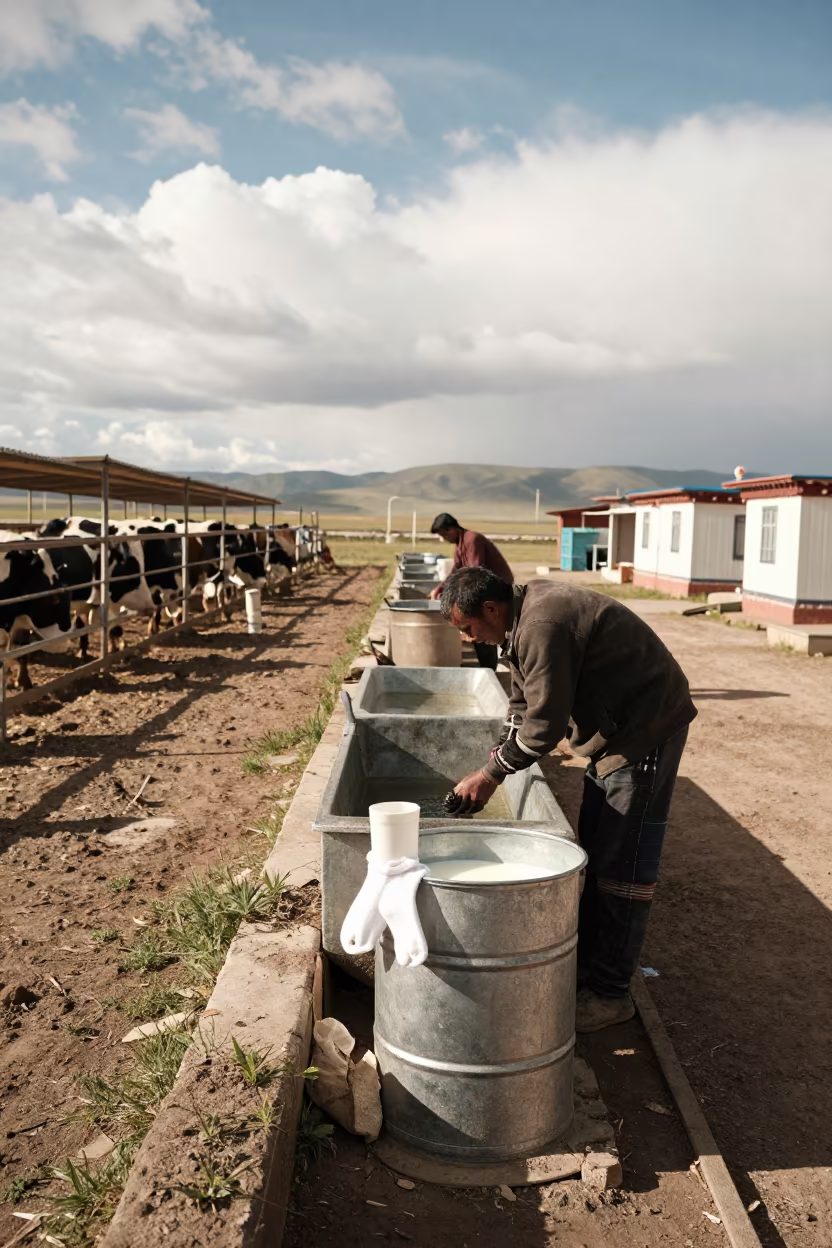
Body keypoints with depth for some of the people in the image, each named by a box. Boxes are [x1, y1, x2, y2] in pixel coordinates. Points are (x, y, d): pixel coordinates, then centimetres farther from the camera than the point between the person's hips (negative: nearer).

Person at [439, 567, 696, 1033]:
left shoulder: (542, 628, -27)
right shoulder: (526, 615, 5)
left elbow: (545, 725, -25)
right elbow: (524, 704, 12)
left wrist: (490, 775, -13)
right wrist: (492, 770, 6)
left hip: (647, 728, -11)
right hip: (613, 728, 11)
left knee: (623, 864, -4)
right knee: (595, 854, 16)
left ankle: (611, 994, 7)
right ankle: (587, 964, 28)